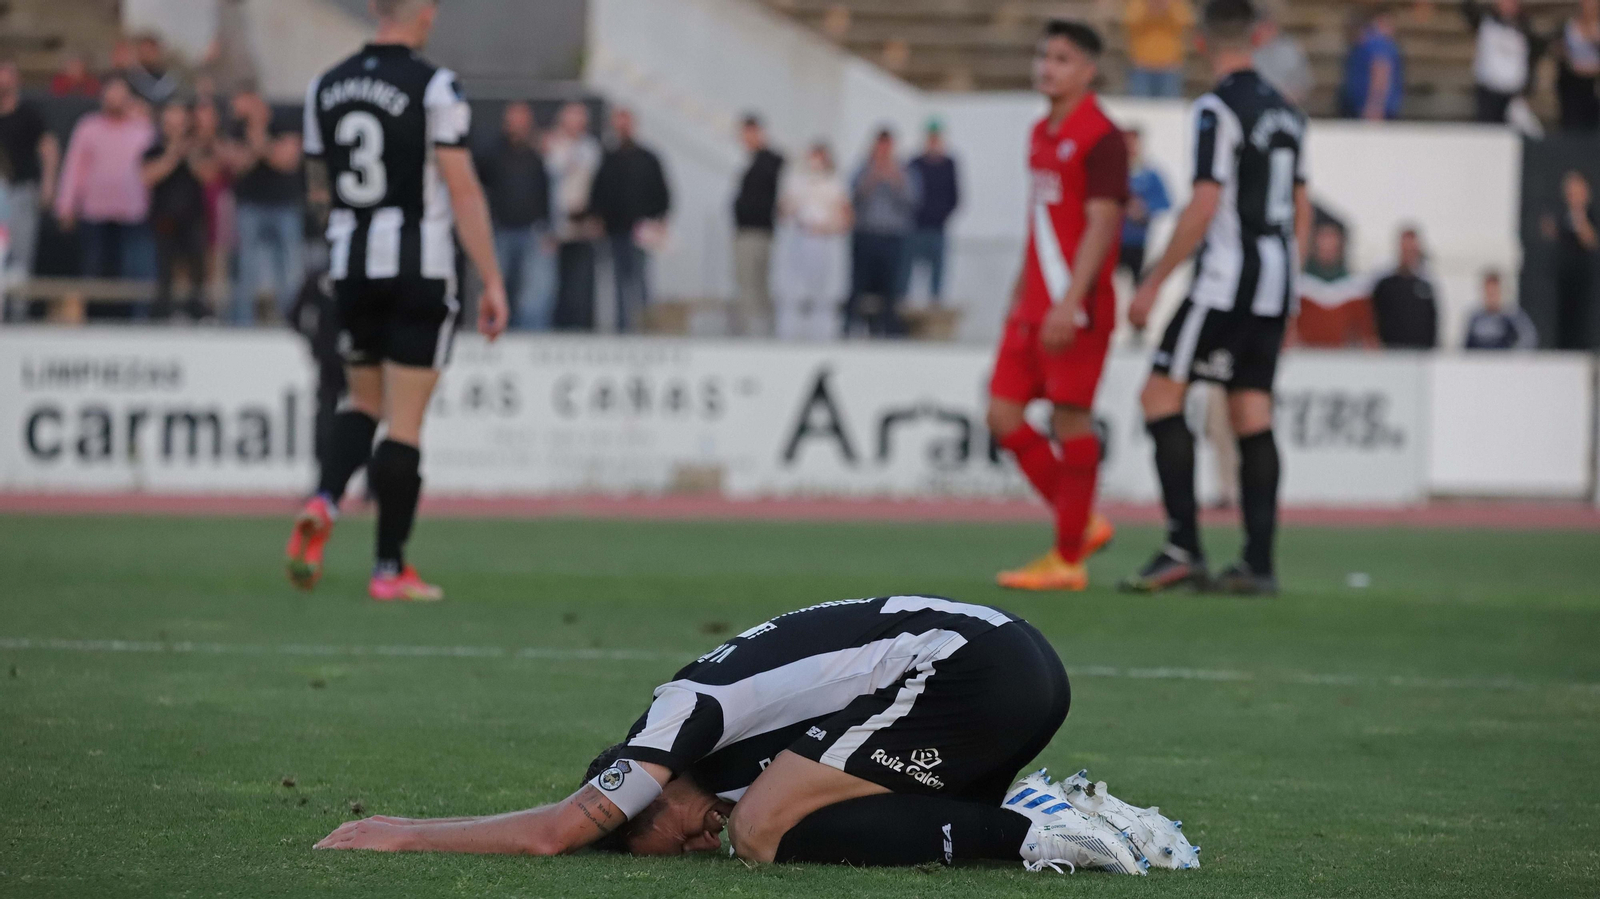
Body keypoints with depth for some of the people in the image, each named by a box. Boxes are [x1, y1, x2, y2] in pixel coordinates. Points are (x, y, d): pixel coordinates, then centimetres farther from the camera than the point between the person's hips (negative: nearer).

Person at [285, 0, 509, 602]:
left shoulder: (326, 88, 6)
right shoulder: (434, 87, -11)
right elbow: (463, 190, -13)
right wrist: (492, 281, -10)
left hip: (349, 264, 5)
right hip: (419, 267, -5)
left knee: (365, 399, 21)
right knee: (405, 422, 1)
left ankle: (324, 501, -6)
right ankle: (390, 569, 3)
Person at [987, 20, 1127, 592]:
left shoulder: (1100, 137, -10)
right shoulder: (1042, 134, 16)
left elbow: (1101, 224, -16)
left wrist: (1070, 302, -23)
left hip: (1075, 306, -9)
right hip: (1034, 305, 9)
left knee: (1070, 419, -4)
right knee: (1004, 416, 5)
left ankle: (1068, 560, 3)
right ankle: (1081, 526, 17)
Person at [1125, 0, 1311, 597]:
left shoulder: (1218, 109, -11)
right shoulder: (1286, 112, 13)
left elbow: (1204, 206, -16)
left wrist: (1154, 283, -12)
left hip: (1226, 279, -8)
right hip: (1276, 282, 8)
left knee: (1161, 395, -4)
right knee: (1252, 416, 7)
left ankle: (1183, 549, -13)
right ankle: (1258, 564, 2)